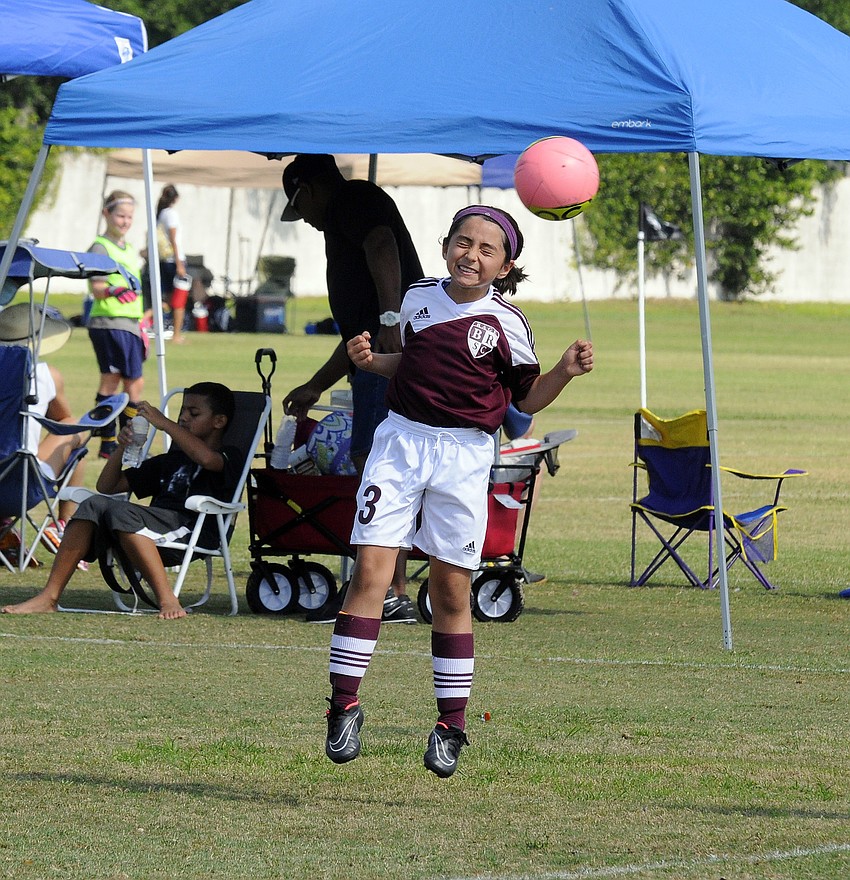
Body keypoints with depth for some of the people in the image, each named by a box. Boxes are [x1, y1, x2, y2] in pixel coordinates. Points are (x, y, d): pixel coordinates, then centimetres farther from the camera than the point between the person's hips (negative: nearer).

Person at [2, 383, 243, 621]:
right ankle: (49, 597, -24)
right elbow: (107, 486, 29)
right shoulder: (170, 461, 32)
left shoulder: (230, 458, 10)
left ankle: (166, 599, -39)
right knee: (95, 505, -16)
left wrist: (164, 423, -14)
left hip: (191, 532, -7)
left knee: (120, 511, -31)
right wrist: (122, 448, 11)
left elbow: (207, 458, -19)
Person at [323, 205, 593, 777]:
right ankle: (345, 705, -4)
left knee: (451, 589, 3)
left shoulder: (506, 323, -2)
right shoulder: (419, 298, 7)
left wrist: (565, 372, -11)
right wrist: (371, 360, 5)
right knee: (370, 569, -10)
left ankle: (451, 725, 13)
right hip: (401, 440, 2)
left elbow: (527, 399, 6)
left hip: (465, 456, -2)